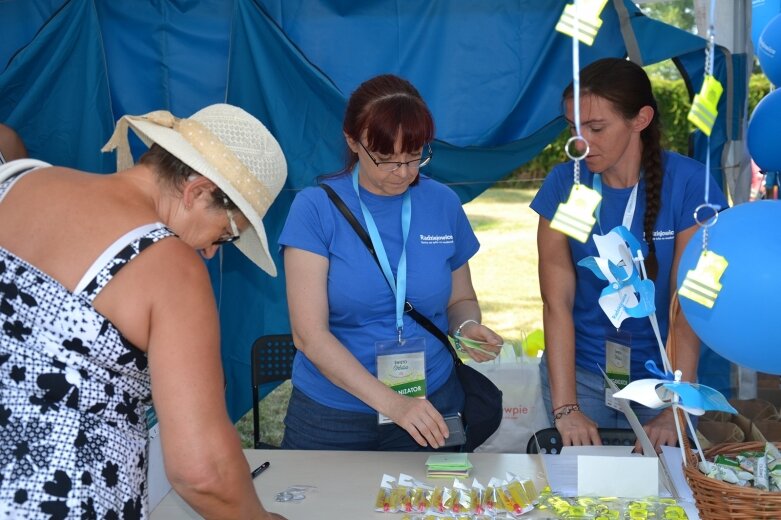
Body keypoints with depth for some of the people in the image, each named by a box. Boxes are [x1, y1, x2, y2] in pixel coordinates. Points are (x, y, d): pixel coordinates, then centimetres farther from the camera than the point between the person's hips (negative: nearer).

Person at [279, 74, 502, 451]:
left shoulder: (443, 204, -2)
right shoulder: (315, 207, -12)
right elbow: (309, 334, -17)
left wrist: (467, 327, -12)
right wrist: (389, 402, -25)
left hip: (431, 406, 2)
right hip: (331, 417, -2)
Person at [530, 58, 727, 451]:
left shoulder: (687, 184, -13)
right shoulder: (564, 184, -8)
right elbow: (557, 303, -11)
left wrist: (677, 411, -20)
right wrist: (565, 408, -18)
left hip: (661, 375, -1)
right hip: (580, 372, 1)